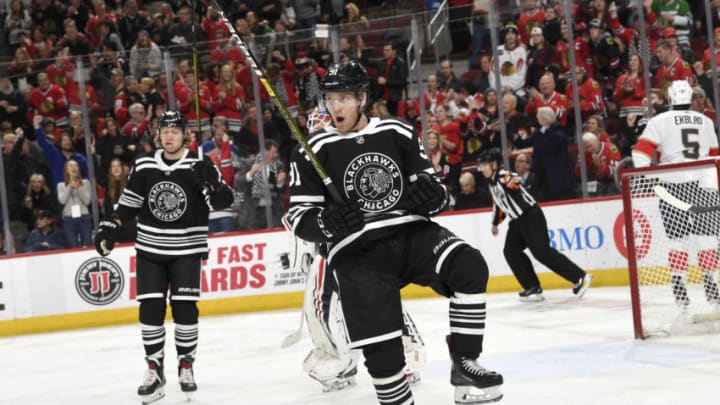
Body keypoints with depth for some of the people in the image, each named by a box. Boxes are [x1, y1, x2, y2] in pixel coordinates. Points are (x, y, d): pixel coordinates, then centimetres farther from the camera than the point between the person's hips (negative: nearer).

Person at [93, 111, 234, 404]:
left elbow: (223, 201, -14)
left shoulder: (199, 166, -7)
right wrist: (111, 227, 2)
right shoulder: (144, 165, 3)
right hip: (150, 248, 2)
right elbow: (129, 202, 13)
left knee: (184, 308, -5)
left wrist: (212, 182, -33)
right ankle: (154, 370, 9)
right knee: (150, 309, -2)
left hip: (186, 250, -2)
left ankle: (186, 366, 12)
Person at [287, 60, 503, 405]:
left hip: (412, 232, 2)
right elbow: (298, 215, 2)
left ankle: (464, 365, -15)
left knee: (469, 267, -24)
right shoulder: (313, 152, 2)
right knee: (381, 345, -16)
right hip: (357, 252, -2)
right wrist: (325, 224, -20)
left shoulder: (397, 133, 8)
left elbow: (429, 182, 15)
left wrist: (433, 193, -10)